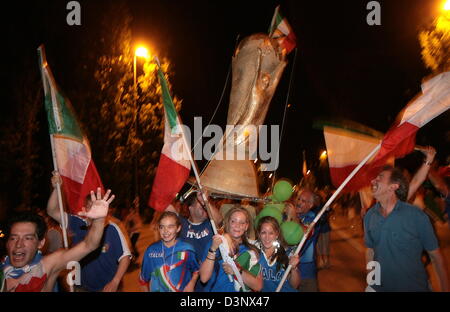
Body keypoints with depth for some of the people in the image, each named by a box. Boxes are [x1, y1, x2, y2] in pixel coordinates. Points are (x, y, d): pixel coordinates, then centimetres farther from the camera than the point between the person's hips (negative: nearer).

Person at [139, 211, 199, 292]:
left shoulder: (187, 249, -10)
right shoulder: (151, 250, -5)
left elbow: (196, 270, 5)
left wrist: (191, 284, -9)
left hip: (182, 290, -1)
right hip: (156, 289, 1)